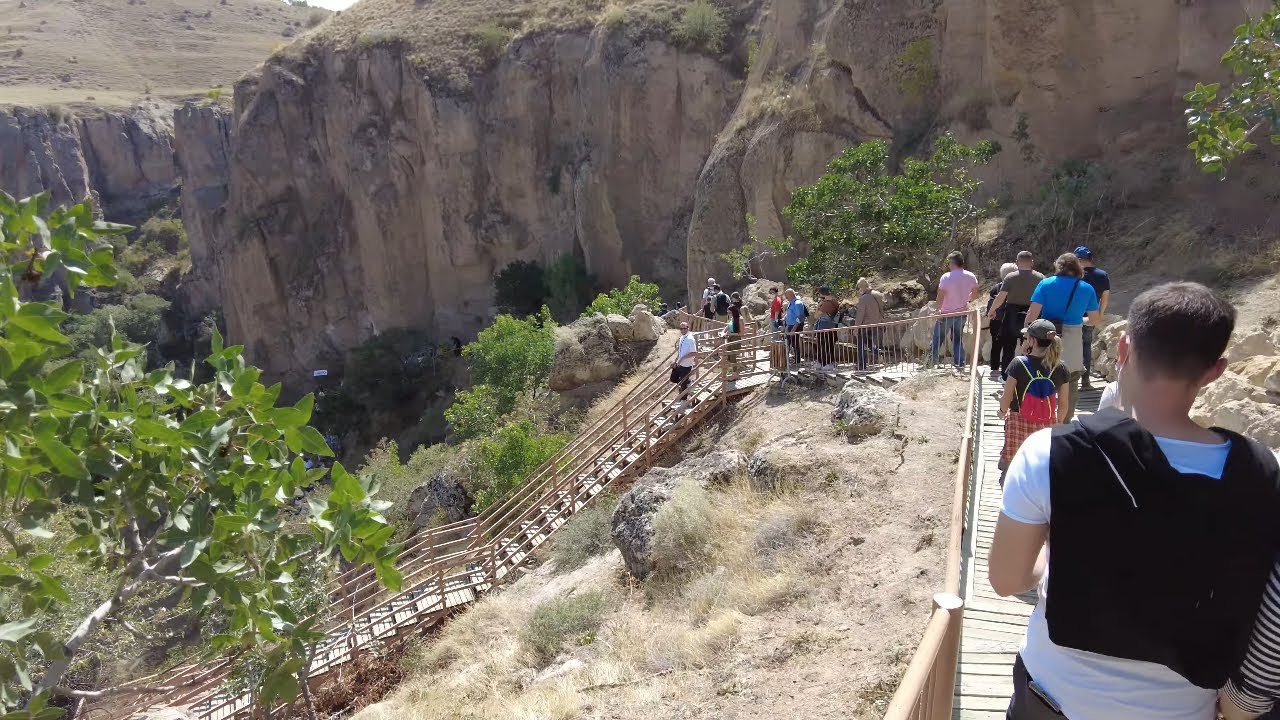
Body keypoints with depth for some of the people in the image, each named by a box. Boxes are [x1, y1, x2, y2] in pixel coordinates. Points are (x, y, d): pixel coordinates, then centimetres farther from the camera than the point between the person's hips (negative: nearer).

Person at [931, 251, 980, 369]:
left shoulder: (946, 277, -18)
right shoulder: (971, 277, -2)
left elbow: (940, 296, -20)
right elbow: (975, 294, 8)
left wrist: (938, 309, -10)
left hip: (947, 314, -5)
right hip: (962, 314, 5)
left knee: (937, 339, 6)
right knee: (958, 340, 16)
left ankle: (931, 362, 8)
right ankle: (960, 365, 15)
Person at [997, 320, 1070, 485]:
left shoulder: (1018, 363, -14)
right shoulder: (1060, 368, -5)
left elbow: (1006, 397, -11)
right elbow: (1063, 404, 2)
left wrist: (1003, 411, 10)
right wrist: (1059, 422, 19)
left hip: (1018, 422, -2)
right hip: (1047, 426, 3)